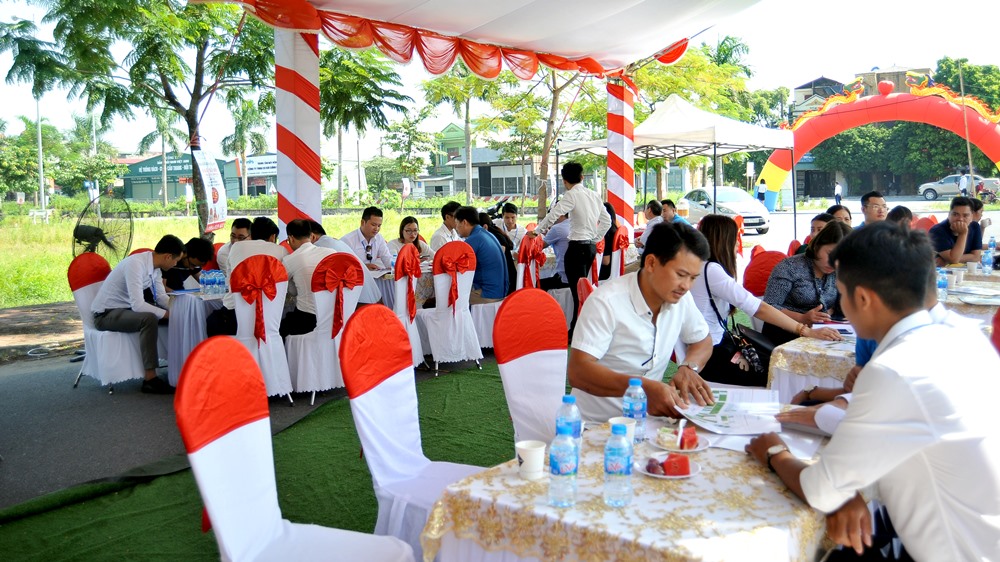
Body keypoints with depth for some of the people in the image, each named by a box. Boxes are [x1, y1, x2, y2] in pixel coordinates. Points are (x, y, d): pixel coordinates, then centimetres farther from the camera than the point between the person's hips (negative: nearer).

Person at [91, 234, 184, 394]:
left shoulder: (153, 265, 0)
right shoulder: (136, 264, -26)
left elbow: (161, 297, 5)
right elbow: (137, 305, -32)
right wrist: (167, 314, -25)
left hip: (126, 309, 9)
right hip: (106, 315, -9)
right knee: (149, 319, -33)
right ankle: (150, 379, -29)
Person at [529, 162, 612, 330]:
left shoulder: (571, 195, -11)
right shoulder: (593, 195, 11)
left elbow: (553, 215, -15)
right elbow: (606, 220, 15)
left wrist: (536, 231, -3)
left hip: (577, 247, -8)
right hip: (591, 246, 8)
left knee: (578, 291, -5)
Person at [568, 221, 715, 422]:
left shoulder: (680, 298, -1)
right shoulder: (606, 302, -21)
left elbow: (703, 340, 17)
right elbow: (577, 371, -26)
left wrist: (689, 368, -6)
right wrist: (645, 387, -38)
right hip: (598, 424, -7)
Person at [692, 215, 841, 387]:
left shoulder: (704, 268, 11)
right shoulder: (711, 270, -19)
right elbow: (759, 309, -23)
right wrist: (807, 331, -21)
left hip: (716, 348, 9)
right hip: (708, 359, -9)